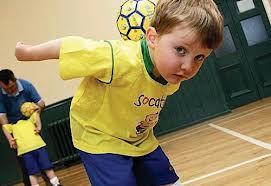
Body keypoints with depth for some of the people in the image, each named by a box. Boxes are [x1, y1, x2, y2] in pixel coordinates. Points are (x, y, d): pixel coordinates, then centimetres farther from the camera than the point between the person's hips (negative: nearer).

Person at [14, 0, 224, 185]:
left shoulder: (172, 77, -15)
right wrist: (27, 52, -10)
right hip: (99, 139, -6)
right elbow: (68, 46, -26)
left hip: (141, 139, 7)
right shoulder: (120, 60, -39)